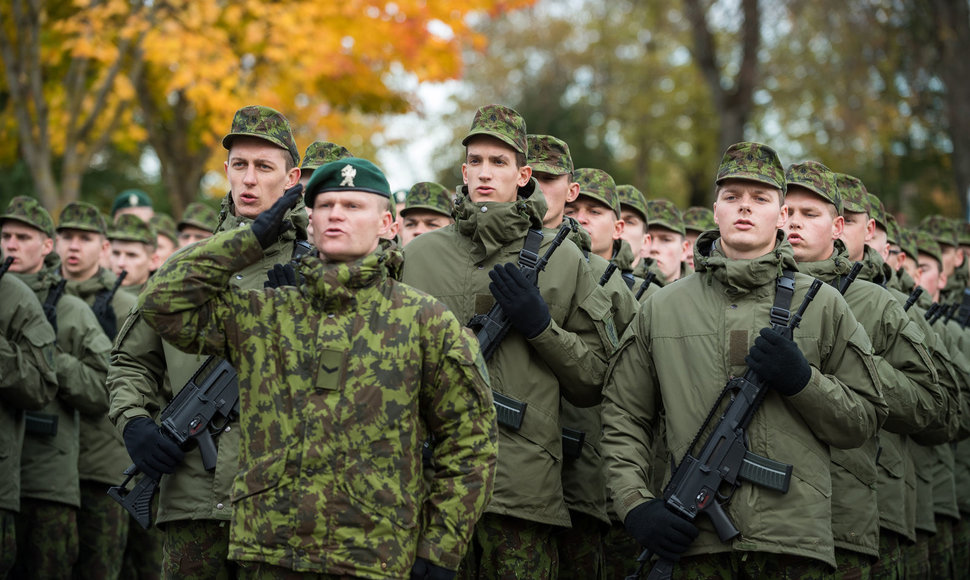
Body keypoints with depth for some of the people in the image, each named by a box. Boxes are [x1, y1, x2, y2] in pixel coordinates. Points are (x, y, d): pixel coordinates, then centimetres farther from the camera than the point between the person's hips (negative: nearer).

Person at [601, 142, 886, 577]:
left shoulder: (822, 305, 9)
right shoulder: (662, 308, 10)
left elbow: (864, 421, 8)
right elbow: (623, 417, 11)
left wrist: (802, 380, -9)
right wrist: (635, 504, -3)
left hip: (794, 541, 0)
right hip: (696, 540, 0)